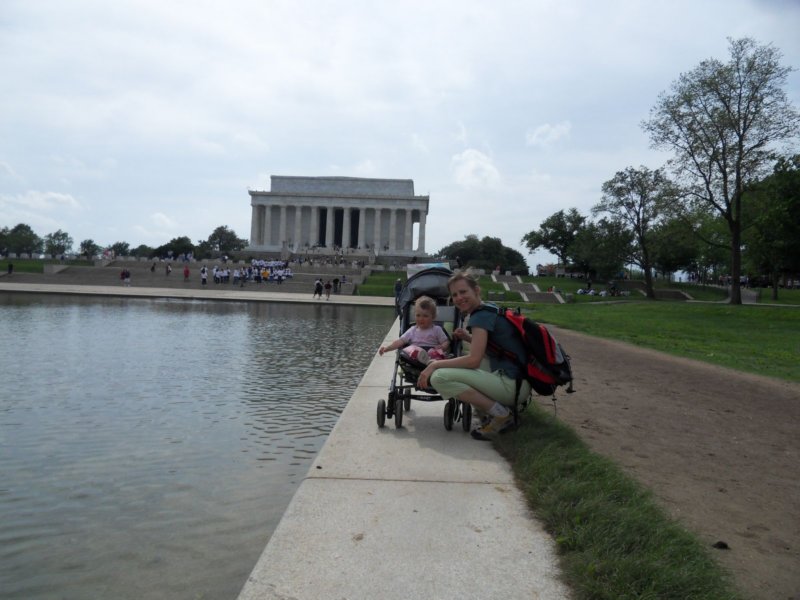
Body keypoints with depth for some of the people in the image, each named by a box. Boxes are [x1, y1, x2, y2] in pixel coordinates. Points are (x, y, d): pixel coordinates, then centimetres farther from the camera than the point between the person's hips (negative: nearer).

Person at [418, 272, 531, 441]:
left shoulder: (481, 316, -12)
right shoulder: (489, 310, 15)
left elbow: (473, 360, -19)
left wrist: (435, 364, -11)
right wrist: (469, 337, 14)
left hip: (513, 383, -10)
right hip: (518, 379, 10)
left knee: (439, 377, -18)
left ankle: (500, 414, -8)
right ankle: (501, 406, 14)